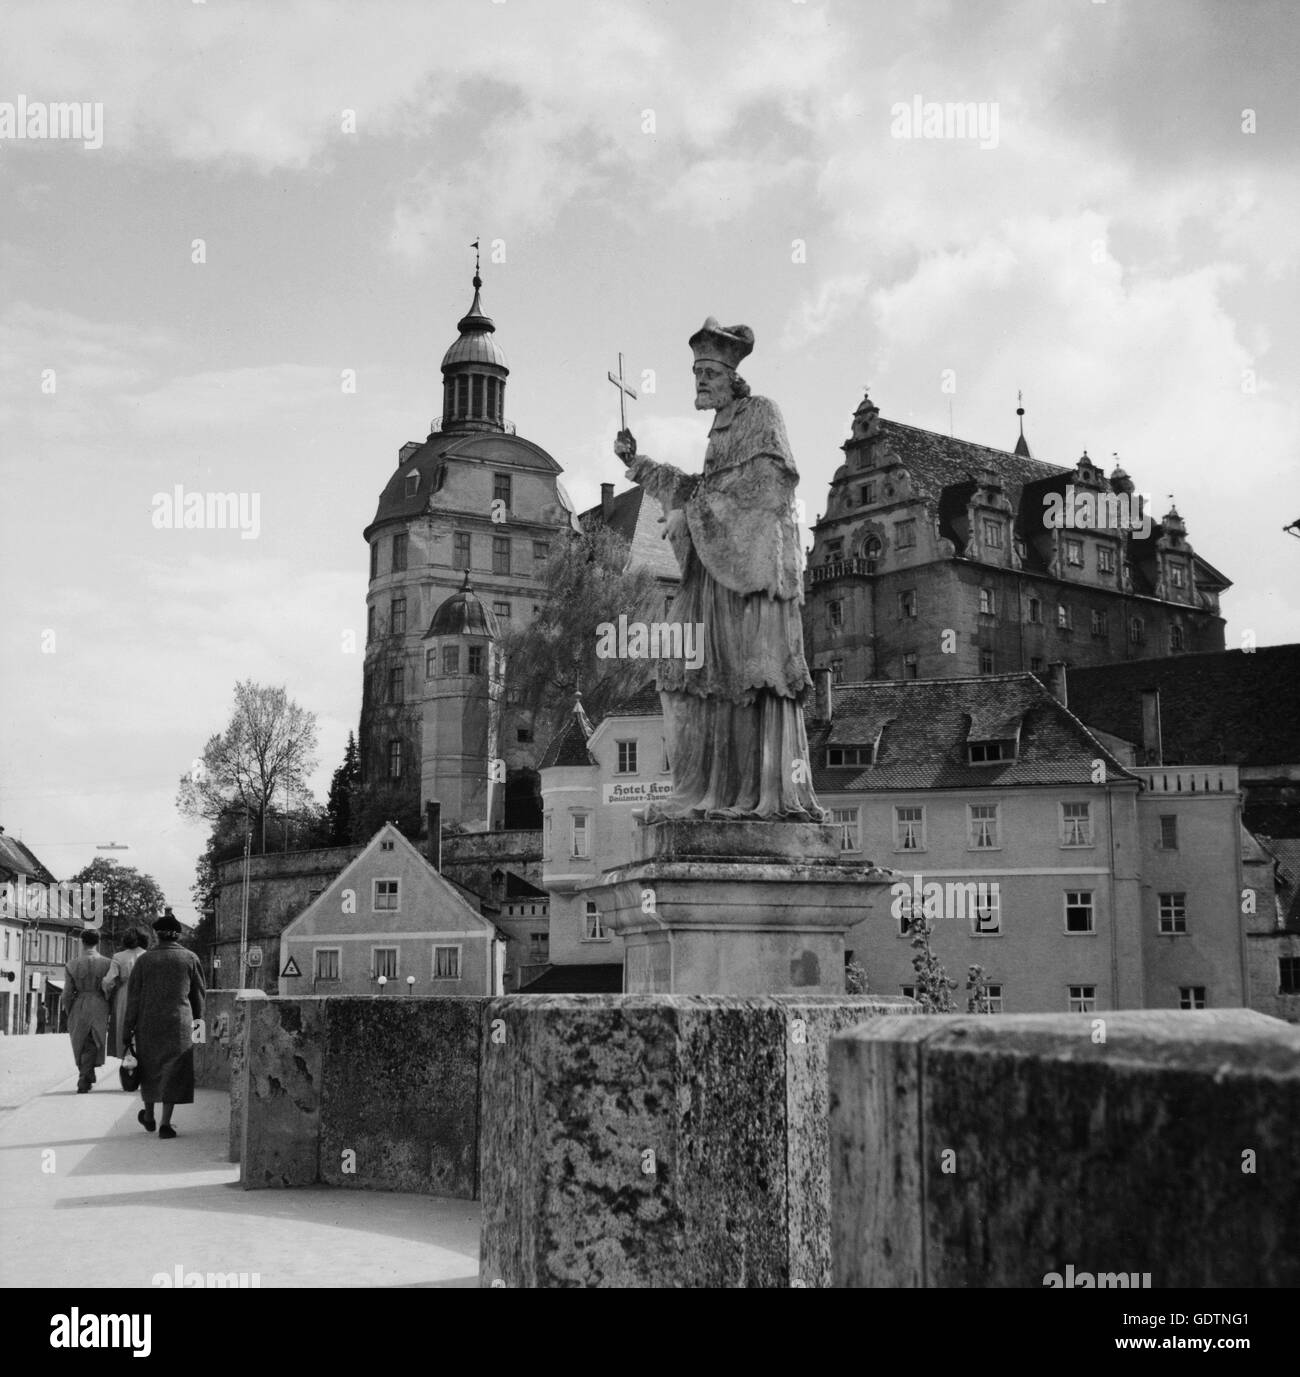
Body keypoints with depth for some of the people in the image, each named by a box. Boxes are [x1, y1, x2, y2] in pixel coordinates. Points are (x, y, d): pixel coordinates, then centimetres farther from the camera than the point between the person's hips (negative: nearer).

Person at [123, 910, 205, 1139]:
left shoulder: (144, 960, -2)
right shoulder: (190, 958, -1)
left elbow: (133, 996, -1)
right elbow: (199, 994, 6)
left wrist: (128, 1027, 3)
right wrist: (197, 1020, 20)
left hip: (148, 1023, 1)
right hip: (179, 1024, -1)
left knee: (150, 1068, 18)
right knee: (174, 1072, 2)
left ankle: (149, 1117, 32)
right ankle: (165, 1123, -4)